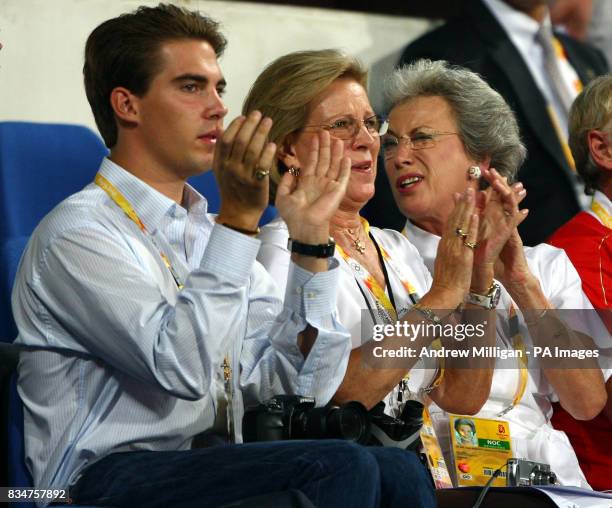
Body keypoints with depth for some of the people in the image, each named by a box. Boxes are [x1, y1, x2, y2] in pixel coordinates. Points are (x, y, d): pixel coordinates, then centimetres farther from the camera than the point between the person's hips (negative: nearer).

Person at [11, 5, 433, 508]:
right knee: (340, 465, -27)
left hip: (215, 467, 7)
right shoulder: (78, 233, -5)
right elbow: (184, 368, -20)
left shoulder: (210, 234, 18)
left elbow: (299, 386, 9)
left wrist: (311, 239, 2)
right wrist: (240, 218, -21)